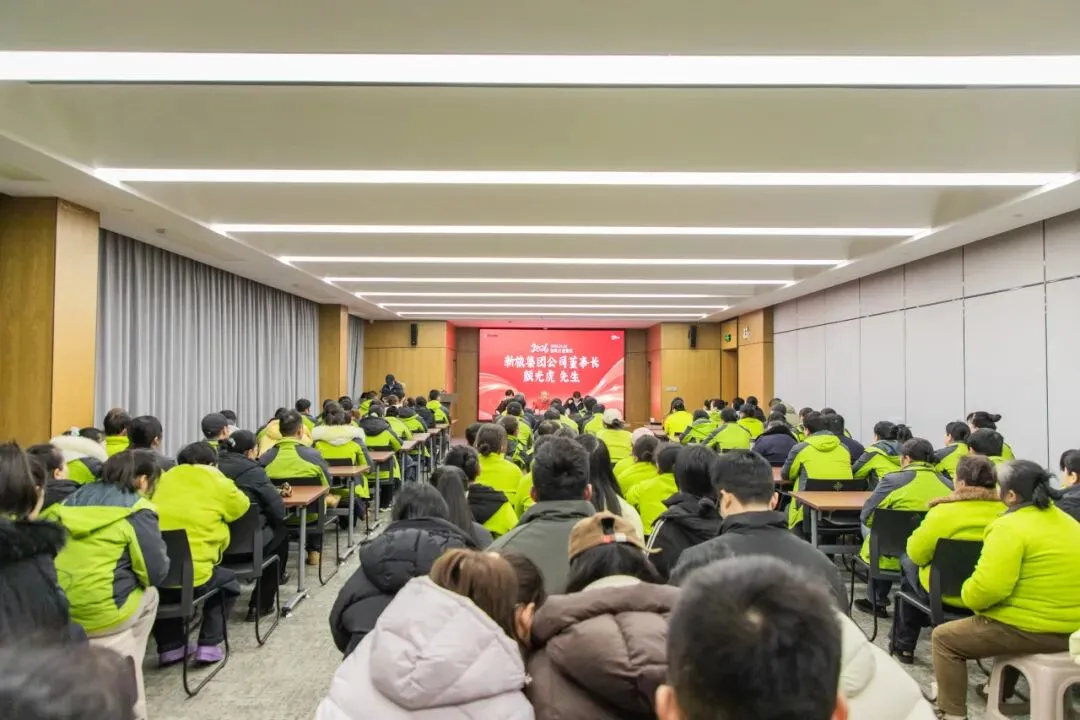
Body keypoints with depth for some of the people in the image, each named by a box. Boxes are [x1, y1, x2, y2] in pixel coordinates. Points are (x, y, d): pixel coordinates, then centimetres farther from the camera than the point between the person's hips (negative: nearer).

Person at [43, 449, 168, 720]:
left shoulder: (76, 498, 12)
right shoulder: (137, 511, -8)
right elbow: (156, 574, -8)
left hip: (53, 608, 7)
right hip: (96, 613, -6)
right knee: (149, 594, 20)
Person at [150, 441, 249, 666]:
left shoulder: (163, 480, 10)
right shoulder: (216, 483, 1)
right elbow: (241, 506, 18)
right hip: (193, 576, -3)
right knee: (228, 583, 27)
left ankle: (170, 647, 28)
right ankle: (209, 645, 16)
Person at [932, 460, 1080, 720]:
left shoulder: (1009, 527, -19)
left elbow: (988, 588, -27)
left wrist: (969, 597, -6)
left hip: (1031, 630, -9)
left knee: (944, 638, 7)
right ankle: (1001, 691, 50)